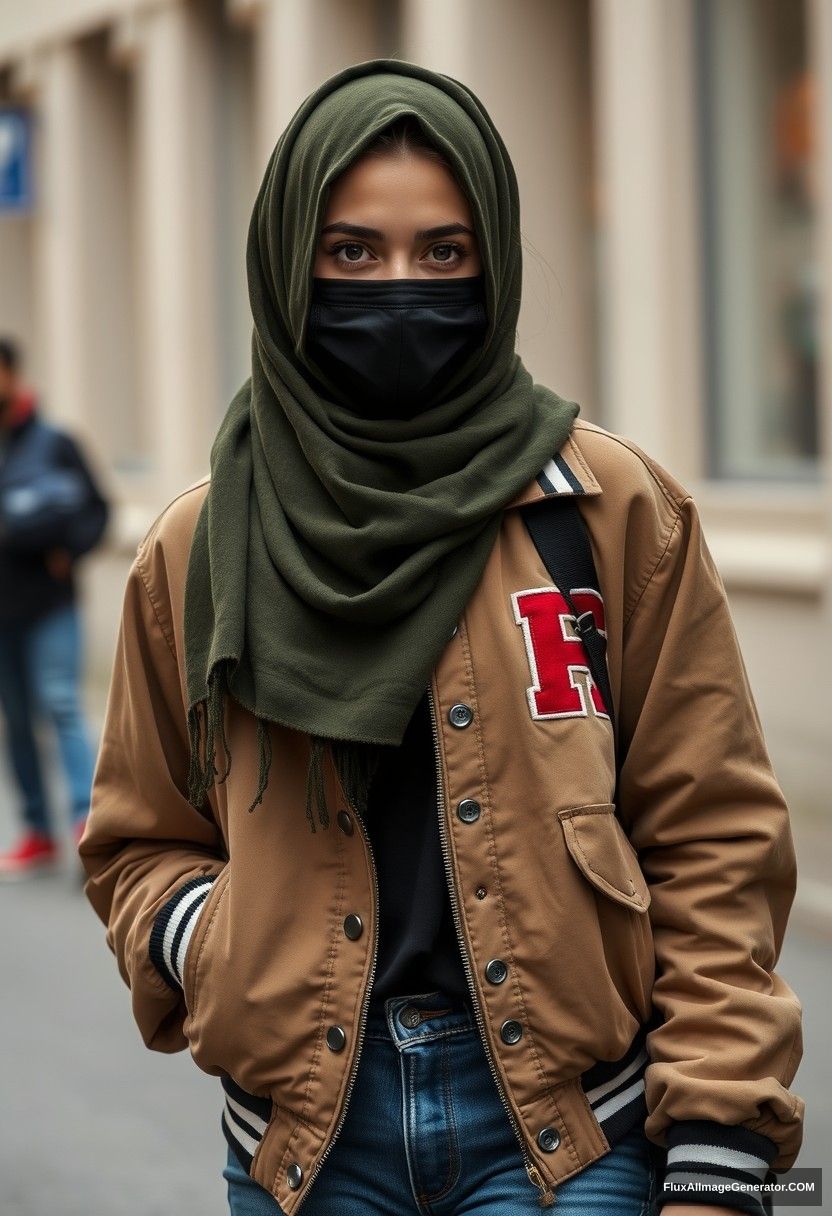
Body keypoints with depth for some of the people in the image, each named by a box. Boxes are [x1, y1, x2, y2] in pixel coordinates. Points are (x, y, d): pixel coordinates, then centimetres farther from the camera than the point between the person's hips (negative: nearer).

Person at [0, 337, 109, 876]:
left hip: (51, 603, -4)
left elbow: (98, 508, 2)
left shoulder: (55, 443, -2)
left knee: (62, 704, -13)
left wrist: (69, 548, -15)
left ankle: (88, 818, -18)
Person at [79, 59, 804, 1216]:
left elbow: (715, 841, -2)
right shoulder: (197, 552, 5)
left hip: (567, 1119, -2)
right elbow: (138, 846, 14)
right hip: (310, 1121, 2)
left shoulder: (616, 510, -1)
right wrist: (217, 949, -9)